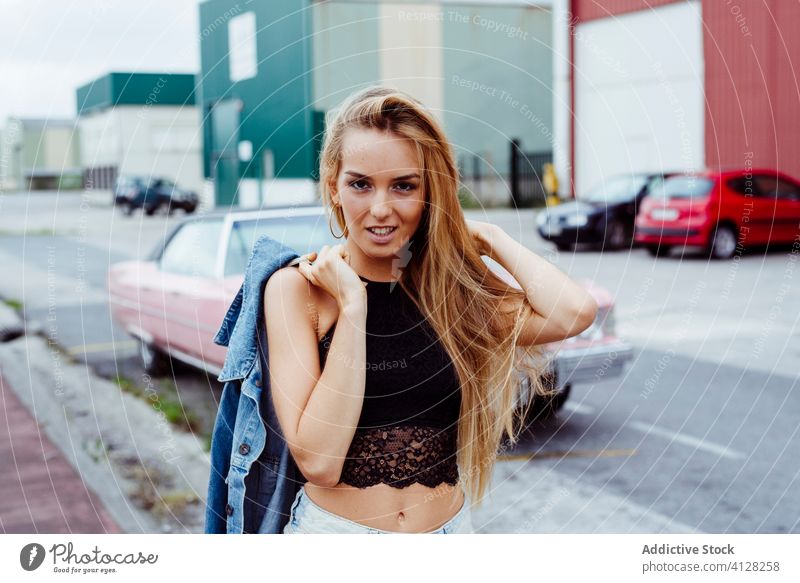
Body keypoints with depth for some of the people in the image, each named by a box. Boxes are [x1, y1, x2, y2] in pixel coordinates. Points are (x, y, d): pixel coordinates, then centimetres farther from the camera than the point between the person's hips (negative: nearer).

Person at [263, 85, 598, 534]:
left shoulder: (453, 287, -4)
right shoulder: (297, 288, -11)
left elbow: (574, 313, -22)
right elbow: (318, 462, -20)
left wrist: (483, 235, -9)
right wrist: (352, 304, -21)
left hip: (449, 527, 3)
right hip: (335, 526, -3)